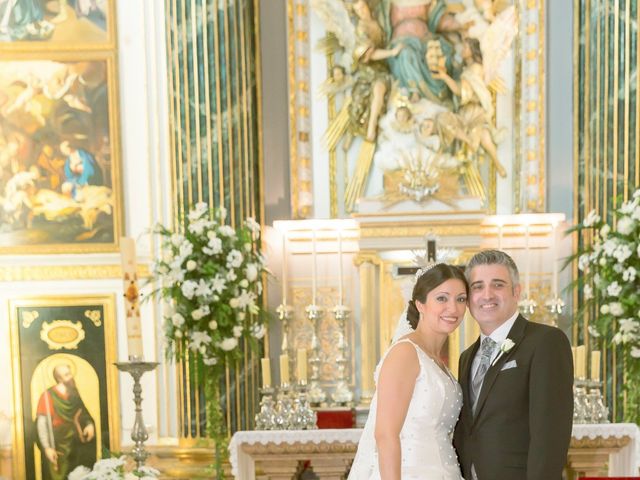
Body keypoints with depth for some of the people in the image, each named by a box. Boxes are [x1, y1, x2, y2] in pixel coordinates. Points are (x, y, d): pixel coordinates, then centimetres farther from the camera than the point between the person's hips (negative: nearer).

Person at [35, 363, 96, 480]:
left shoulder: (74, 393, 6)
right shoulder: (48, 395, -10)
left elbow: (83, 412, 17)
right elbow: (41, 422, -14)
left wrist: (90, 423, -5)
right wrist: (47, 447, -20)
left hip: (74, 446, 5)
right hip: (57, 447, -5)